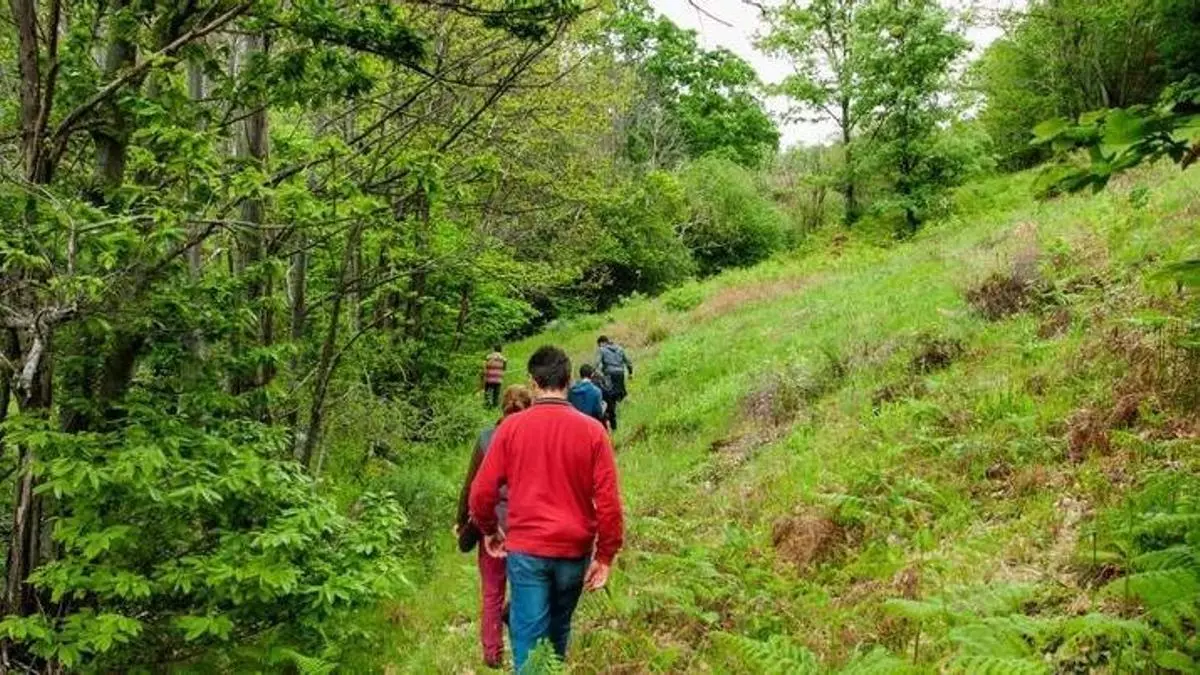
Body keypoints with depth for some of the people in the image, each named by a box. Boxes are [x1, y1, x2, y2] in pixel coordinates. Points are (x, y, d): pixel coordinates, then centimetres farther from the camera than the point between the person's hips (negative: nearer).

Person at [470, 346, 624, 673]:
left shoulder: (512, 426, -6)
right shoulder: (592, 430, -6)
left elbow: (482, 491, -3)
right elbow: (608, 500, -8)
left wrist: (490, 530, 15)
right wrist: (605, 556, 1)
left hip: (526, 550, -1)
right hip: (574, 551, 2)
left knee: (529, 638, 4)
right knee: (559, 629, 22)